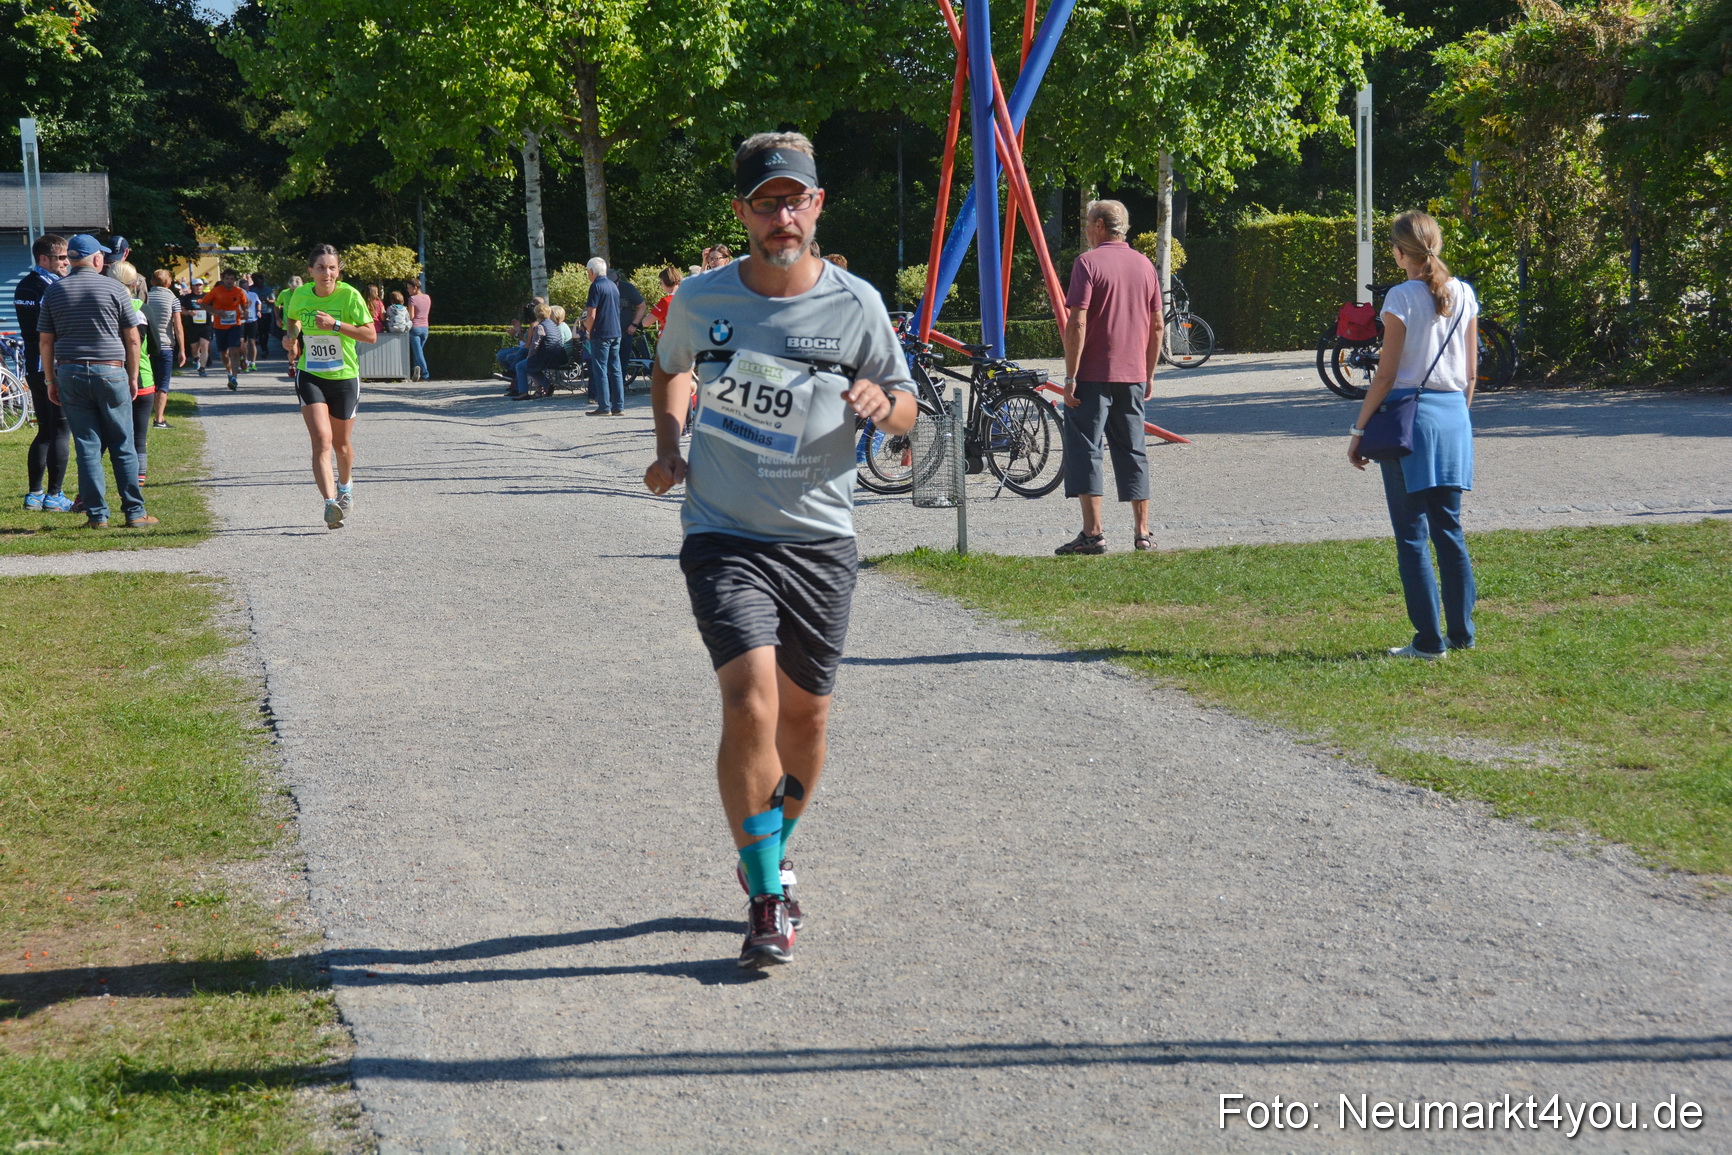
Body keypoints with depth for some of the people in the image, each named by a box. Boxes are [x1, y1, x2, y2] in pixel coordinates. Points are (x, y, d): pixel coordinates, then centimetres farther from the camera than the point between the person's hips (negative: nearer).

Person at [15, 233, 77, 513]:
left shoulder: (23, 287, 13)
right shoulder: (53, 288, -15)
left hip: (33, 369, 9)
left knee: (45, 431, 15)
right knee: (61, 433, -3)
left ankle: (34, 493, 15)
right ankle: (54, 496, -2)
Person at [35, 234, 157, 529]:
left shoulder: (54, 291, 5)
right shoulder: (113, 288, -2)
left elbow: (45, 341, 6)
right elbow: (132, 339, -1)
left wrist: (51, 380, 12)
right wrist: (133, 377, 8)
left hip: (69, 373, 2)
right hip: (110, 372, -2)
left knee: (87, 446, 5)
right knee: (123, 448, 4)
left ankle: (97, 515, 4)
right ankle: (135, 513, 5)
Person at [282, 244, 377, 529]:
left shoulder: (349, 295, -12)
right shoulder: (300, 295, -2)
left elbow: (371, 335, -17)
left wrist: (335, 325, -25)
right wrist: (293, 339, 1)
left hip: (344, 377, -1)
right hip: (310, 376, 1)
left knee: (341, 443, 16)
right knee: (321, 439, -19)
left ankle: (345, 486, 47)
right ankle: (330, 503, -28)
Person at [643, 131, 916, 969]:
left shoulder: (856, 305, -3)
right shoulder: (699, 299, -1)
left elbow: (905, 408, 7)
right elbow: (670, 369, 21)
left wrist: (883, 405, -16)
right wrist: (667, 444, 4)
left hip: (820, 539, 2)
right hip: (726, 536, -1)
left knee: (805, 716, 10)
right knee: (750, 704, -19)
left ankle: (772, 855, 37)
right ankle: (766, 899, -7)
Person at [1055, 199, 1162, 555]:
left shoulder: (1089, 262, -8)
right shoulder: (1144, 265, 11)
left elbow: (1077, 323, -15)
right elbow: (1157, 326, 13)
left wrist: (1070, 376, -13)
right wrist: (1149, 374, 20)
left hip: (1093, 375, -6)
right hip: (1133, 376, 6)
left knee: (1085, 450, -3)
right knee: (1133, 451, 11)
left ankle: (1093, 532, -9)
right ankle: (1142, 532, 11)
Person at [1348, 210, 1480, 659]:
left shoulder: (1402, 298, -11)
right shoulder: (1464, 295, 6)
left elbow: (1386, 375, -11)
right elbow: (1471, 372, 11)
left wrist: (1359, 430, -5)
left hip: (1410, 415, -6)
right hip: (1454, 413, 6)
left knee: (1412, 535, -1)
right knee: (1449, 529, 14)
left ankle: (1429, 641, -1)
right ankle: (1461, 633, 16)